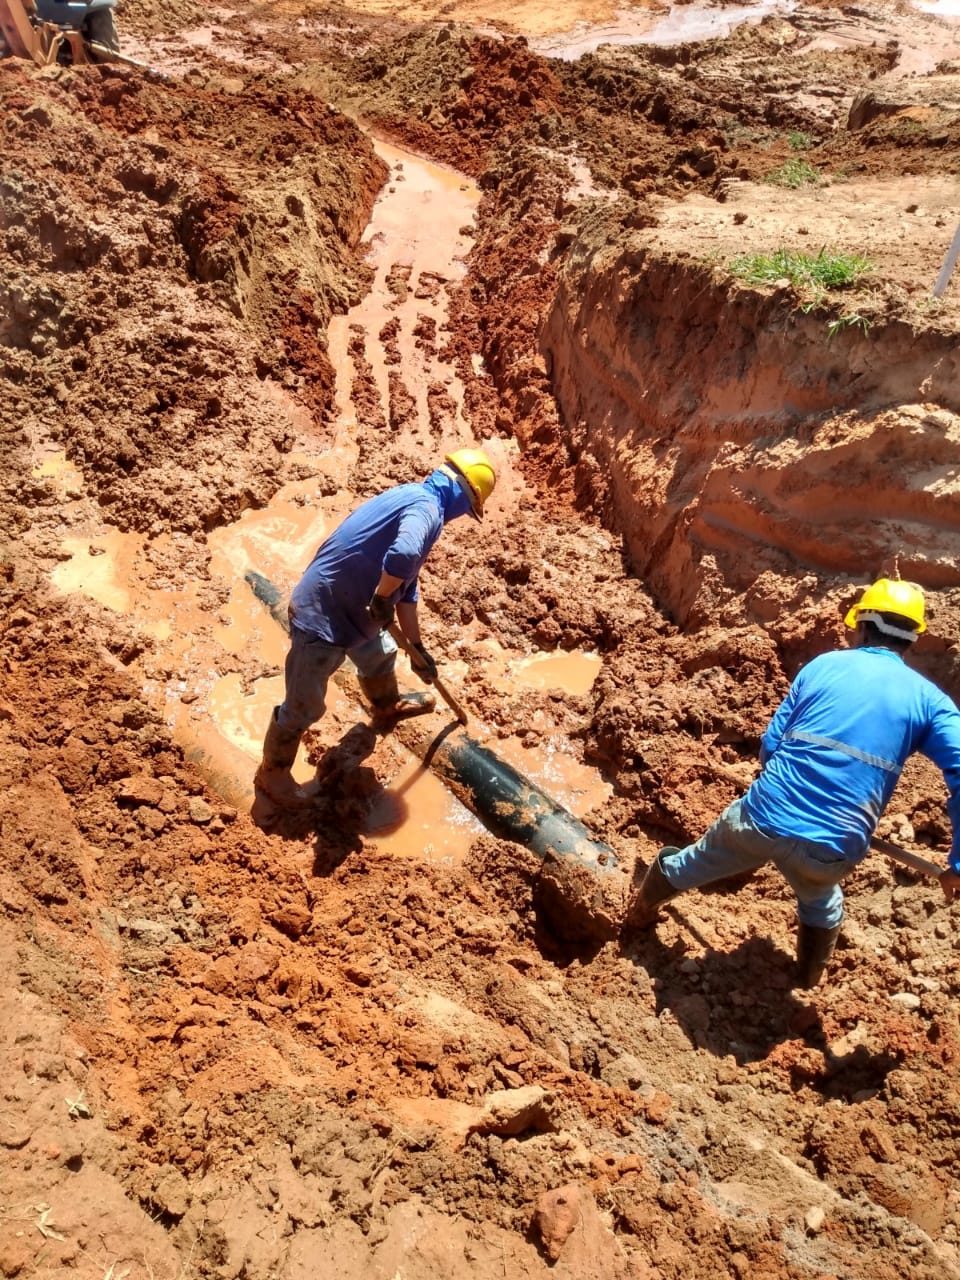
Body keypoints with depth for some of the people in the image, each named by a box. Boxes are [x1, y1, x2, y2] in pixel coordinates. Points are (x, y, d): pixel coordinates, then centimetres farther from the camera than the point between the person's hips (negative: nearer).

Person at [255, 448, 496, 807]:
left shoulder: (412, 499, 12)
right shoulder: (427, 508, -20)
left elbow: (406, 589, 18)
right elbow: (402, 557, -45)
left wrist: (417, 649, 22)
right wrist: (382, 601, -24)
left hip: (350, 608, 10)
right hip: (322, 615, -10)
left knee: (380, 655, 33)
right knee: (304, 706, 6)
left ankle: (387, 707, 62)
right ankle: (272, 772, 28)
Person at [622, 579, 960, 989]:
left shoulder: (823, 666, 6)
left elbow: (770, 744, 7)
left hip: (760, 817, 0)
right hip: (831, 849, 1)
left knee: (692, 864, 29)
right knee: (821, 904, 37)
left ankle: (638, 913, 54)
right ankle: (807, 984, 58)